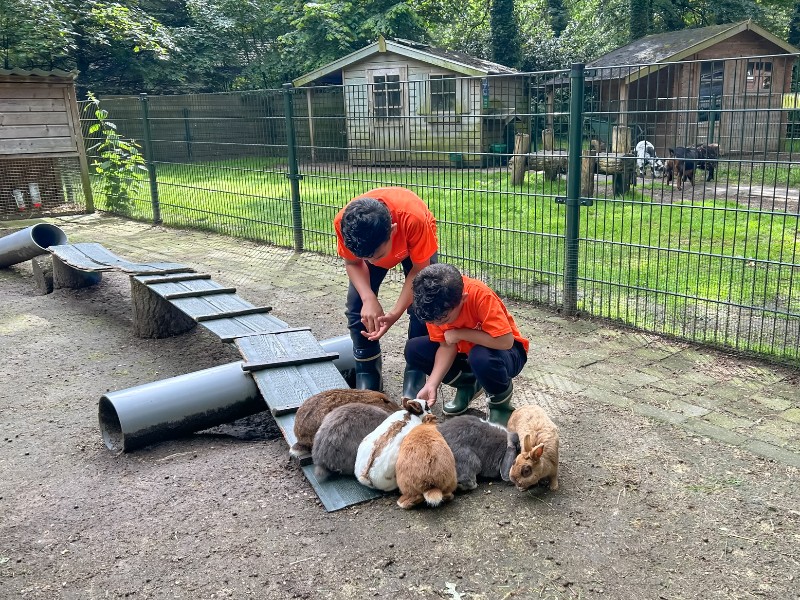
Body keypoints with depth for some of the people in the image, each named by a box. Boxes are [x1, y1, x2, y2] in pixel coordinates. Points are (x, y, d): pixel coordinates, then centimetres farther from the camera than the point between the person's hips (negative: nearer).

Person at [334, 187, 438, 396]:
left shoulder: (414, 219, -45)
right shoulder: (343, 222, -38)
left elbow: (420, 270, -28)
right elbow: (352, 262, -17)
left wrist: (395, 313, -35)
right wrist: (369, 299, -35)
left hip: (414, 246, -2)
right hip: (366, 241, 2)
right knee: (357, 306, -10)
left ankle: (414, 383, -1)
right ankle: (367, 377, 7)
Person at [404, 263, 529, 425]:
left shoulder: (480, 295, -34)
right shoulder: (437, 306, -19)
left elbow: (505, 341, -37)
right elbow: (447, 346, -15)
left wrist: (460, 334, -29)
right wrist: (431, 384, -27)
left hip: (505, 349, -5)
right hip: (464, 349, 5)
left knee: (481, 358, -40)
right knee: (413, 350, -13)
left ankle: (501, 401, -6)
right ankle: (468, 384, 7)